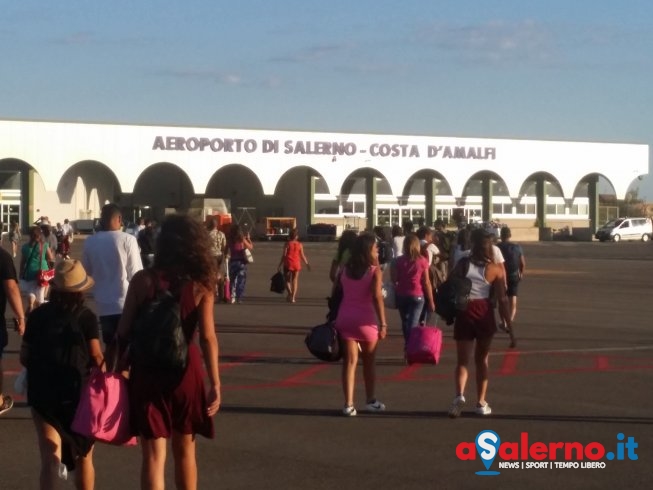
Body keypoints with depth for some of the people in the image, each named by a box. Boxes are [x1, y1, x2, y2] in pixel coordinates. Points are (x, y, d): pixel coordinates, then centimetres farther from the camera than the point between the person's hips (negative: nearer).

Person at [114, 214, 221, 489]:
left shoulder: (143, 280, -8)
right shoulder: (201, 285, -5)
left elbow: (124, 332, -6)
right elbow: (208, 338, -10)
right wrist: (215, 384, -8)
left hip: (147, 371, -1)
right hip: (185, 370, 2)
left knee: (154, 455, 2)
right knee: (185, 451, 19)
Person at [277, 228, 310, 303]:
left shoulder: (287, 244, -5)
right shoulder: (300, 245, 1)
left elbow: (284, 255, -8)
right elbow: (302, 256, 1)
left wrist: (280, 265, -4)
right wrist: (307, 264, 12)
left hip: (288, 264, -2)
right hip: (296, 264, 2)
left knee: (287, 280, 8)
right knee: (295, 280, 9)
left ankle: (290, 292, -17)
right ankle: (293, 297, 4)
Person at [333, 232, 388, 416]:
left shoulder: (346, 269, 7)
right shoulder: (374, 270, -7)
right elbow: (377, 297, -16)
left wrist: (334, 319, 13)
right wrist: (383, 323, -15)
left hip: (345, 318, 3)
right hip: (365, 320, -3)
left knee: (350, 361, 2)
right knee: (368, 362, 13)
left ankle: (348, 404, -5)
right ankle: (371, 400, 25)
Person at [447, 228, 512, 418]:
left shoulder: (463, 264, 0)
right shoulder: (495, 269, -4)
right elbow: (502, 299, -6)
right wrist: (509, 323, -1)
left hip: (464, 312, 0)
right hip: (484, 313, 0)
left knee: (463, 360, 5)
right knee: (482, 360, 16)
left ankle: (459, 395, -20)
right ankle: (481, 403, 19)